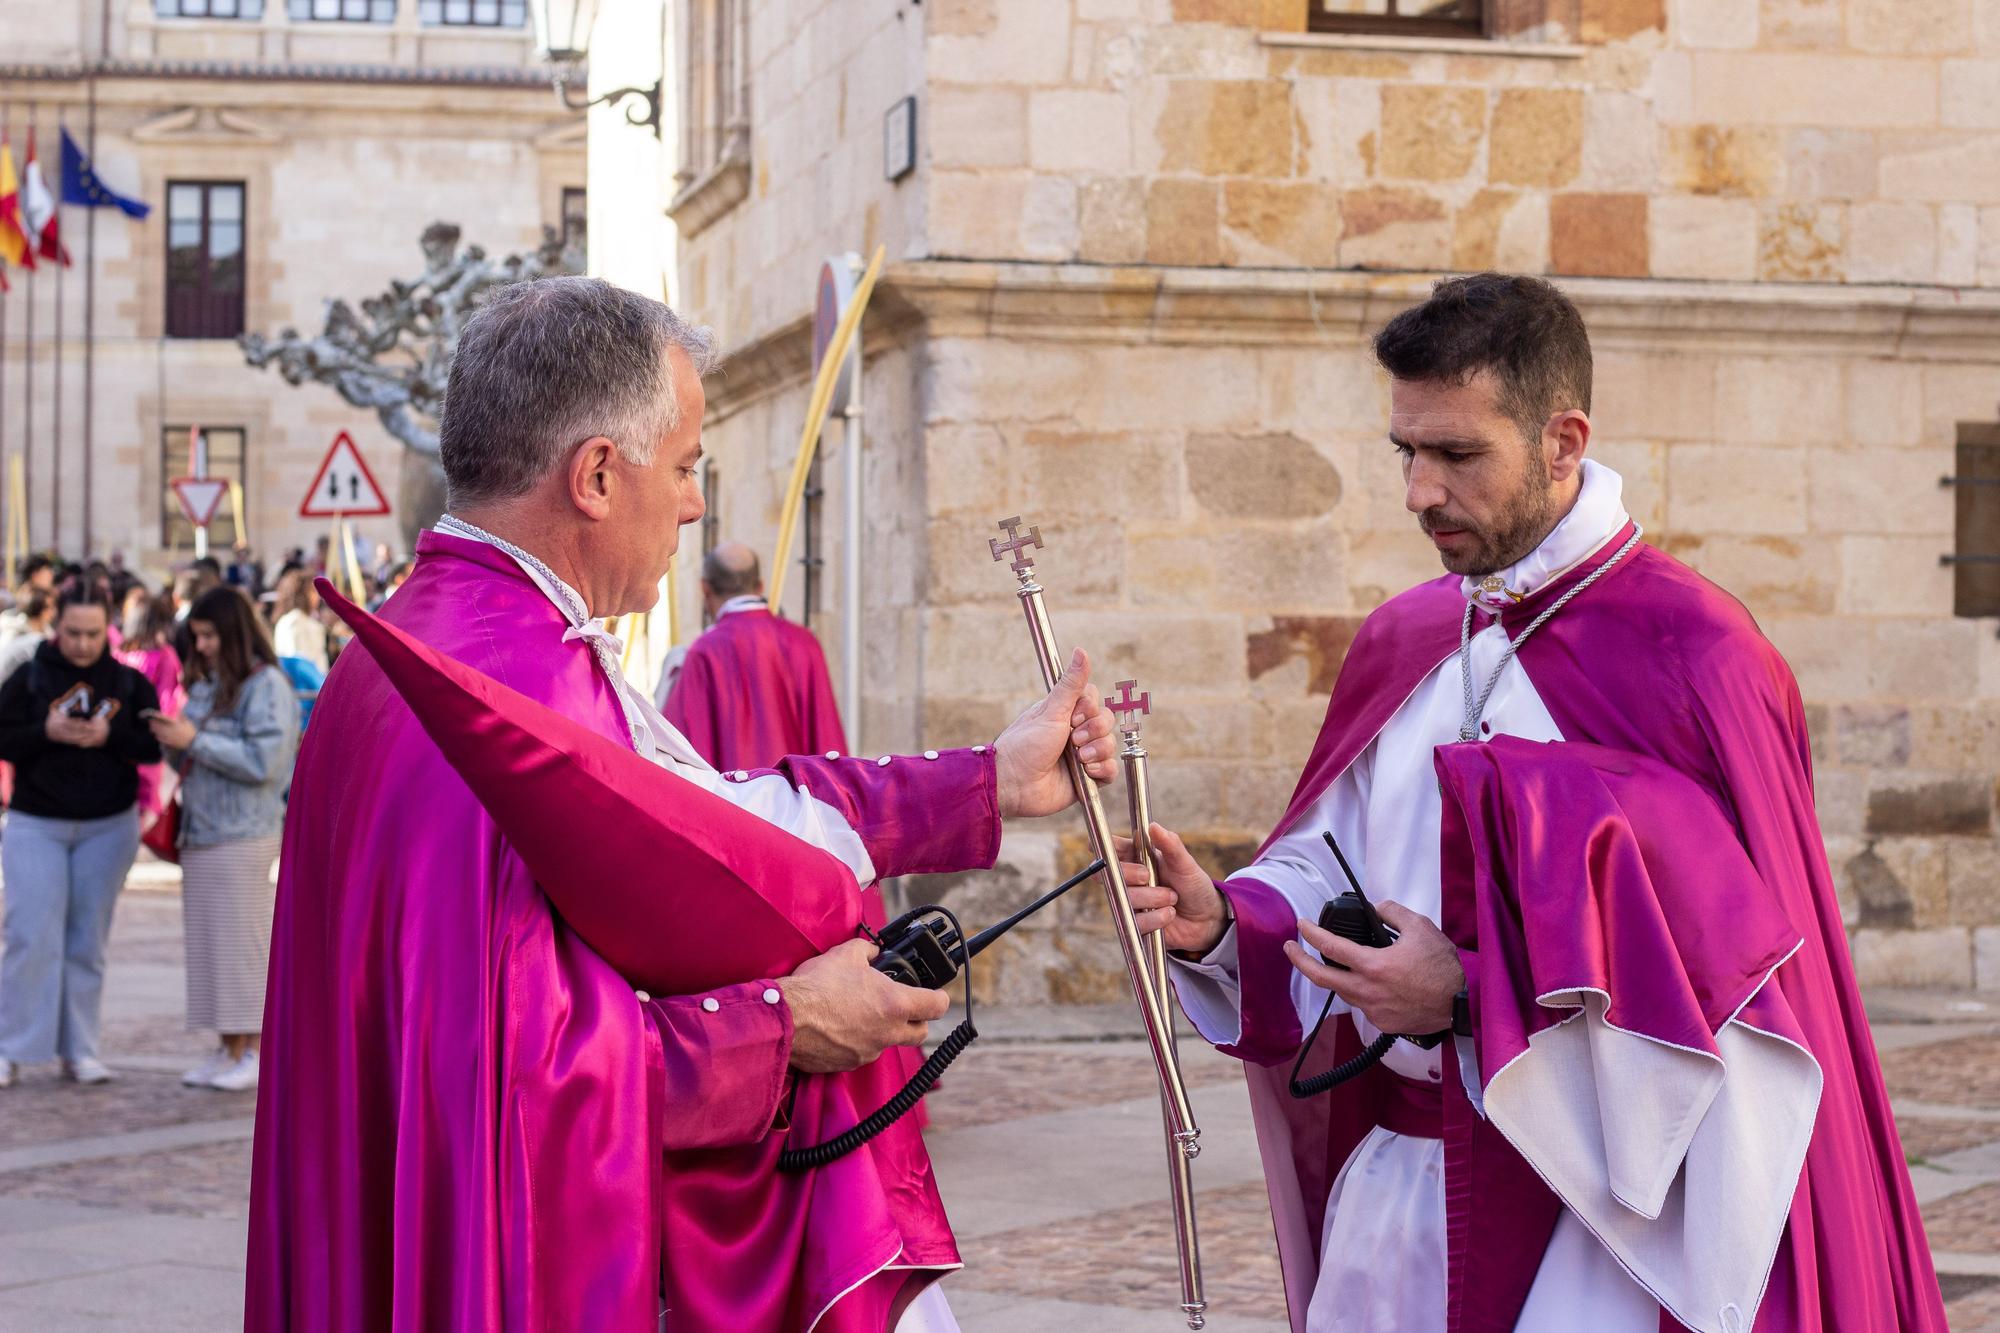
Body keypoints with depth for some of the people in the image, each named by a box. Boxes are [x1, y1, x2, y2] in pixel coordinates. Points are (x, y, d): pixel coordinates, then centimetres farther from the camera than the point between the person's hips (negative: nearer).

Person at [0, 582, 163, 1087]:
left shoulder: (130, 684, 2)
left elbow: (153, 746, -2)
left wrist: (109, 737, -19)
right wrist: (46, 732, -22)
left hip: (109, 827, 2)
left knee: (88, 941, 5)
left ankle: (79, 1051, 11)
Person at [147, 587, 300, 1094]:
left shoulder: (266, 685, -9)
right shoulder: (204, 684, 15)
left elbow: (263, 761, -18)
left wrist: (194, 740, -16)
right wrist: (173, 743, -1)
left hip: (243, 836, -8)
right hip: (199, 832, 8)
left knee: (241, 939, -6)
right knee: (207, 940, 8)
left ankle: (256, 1052, 0)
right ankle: (227, 1049, 14)